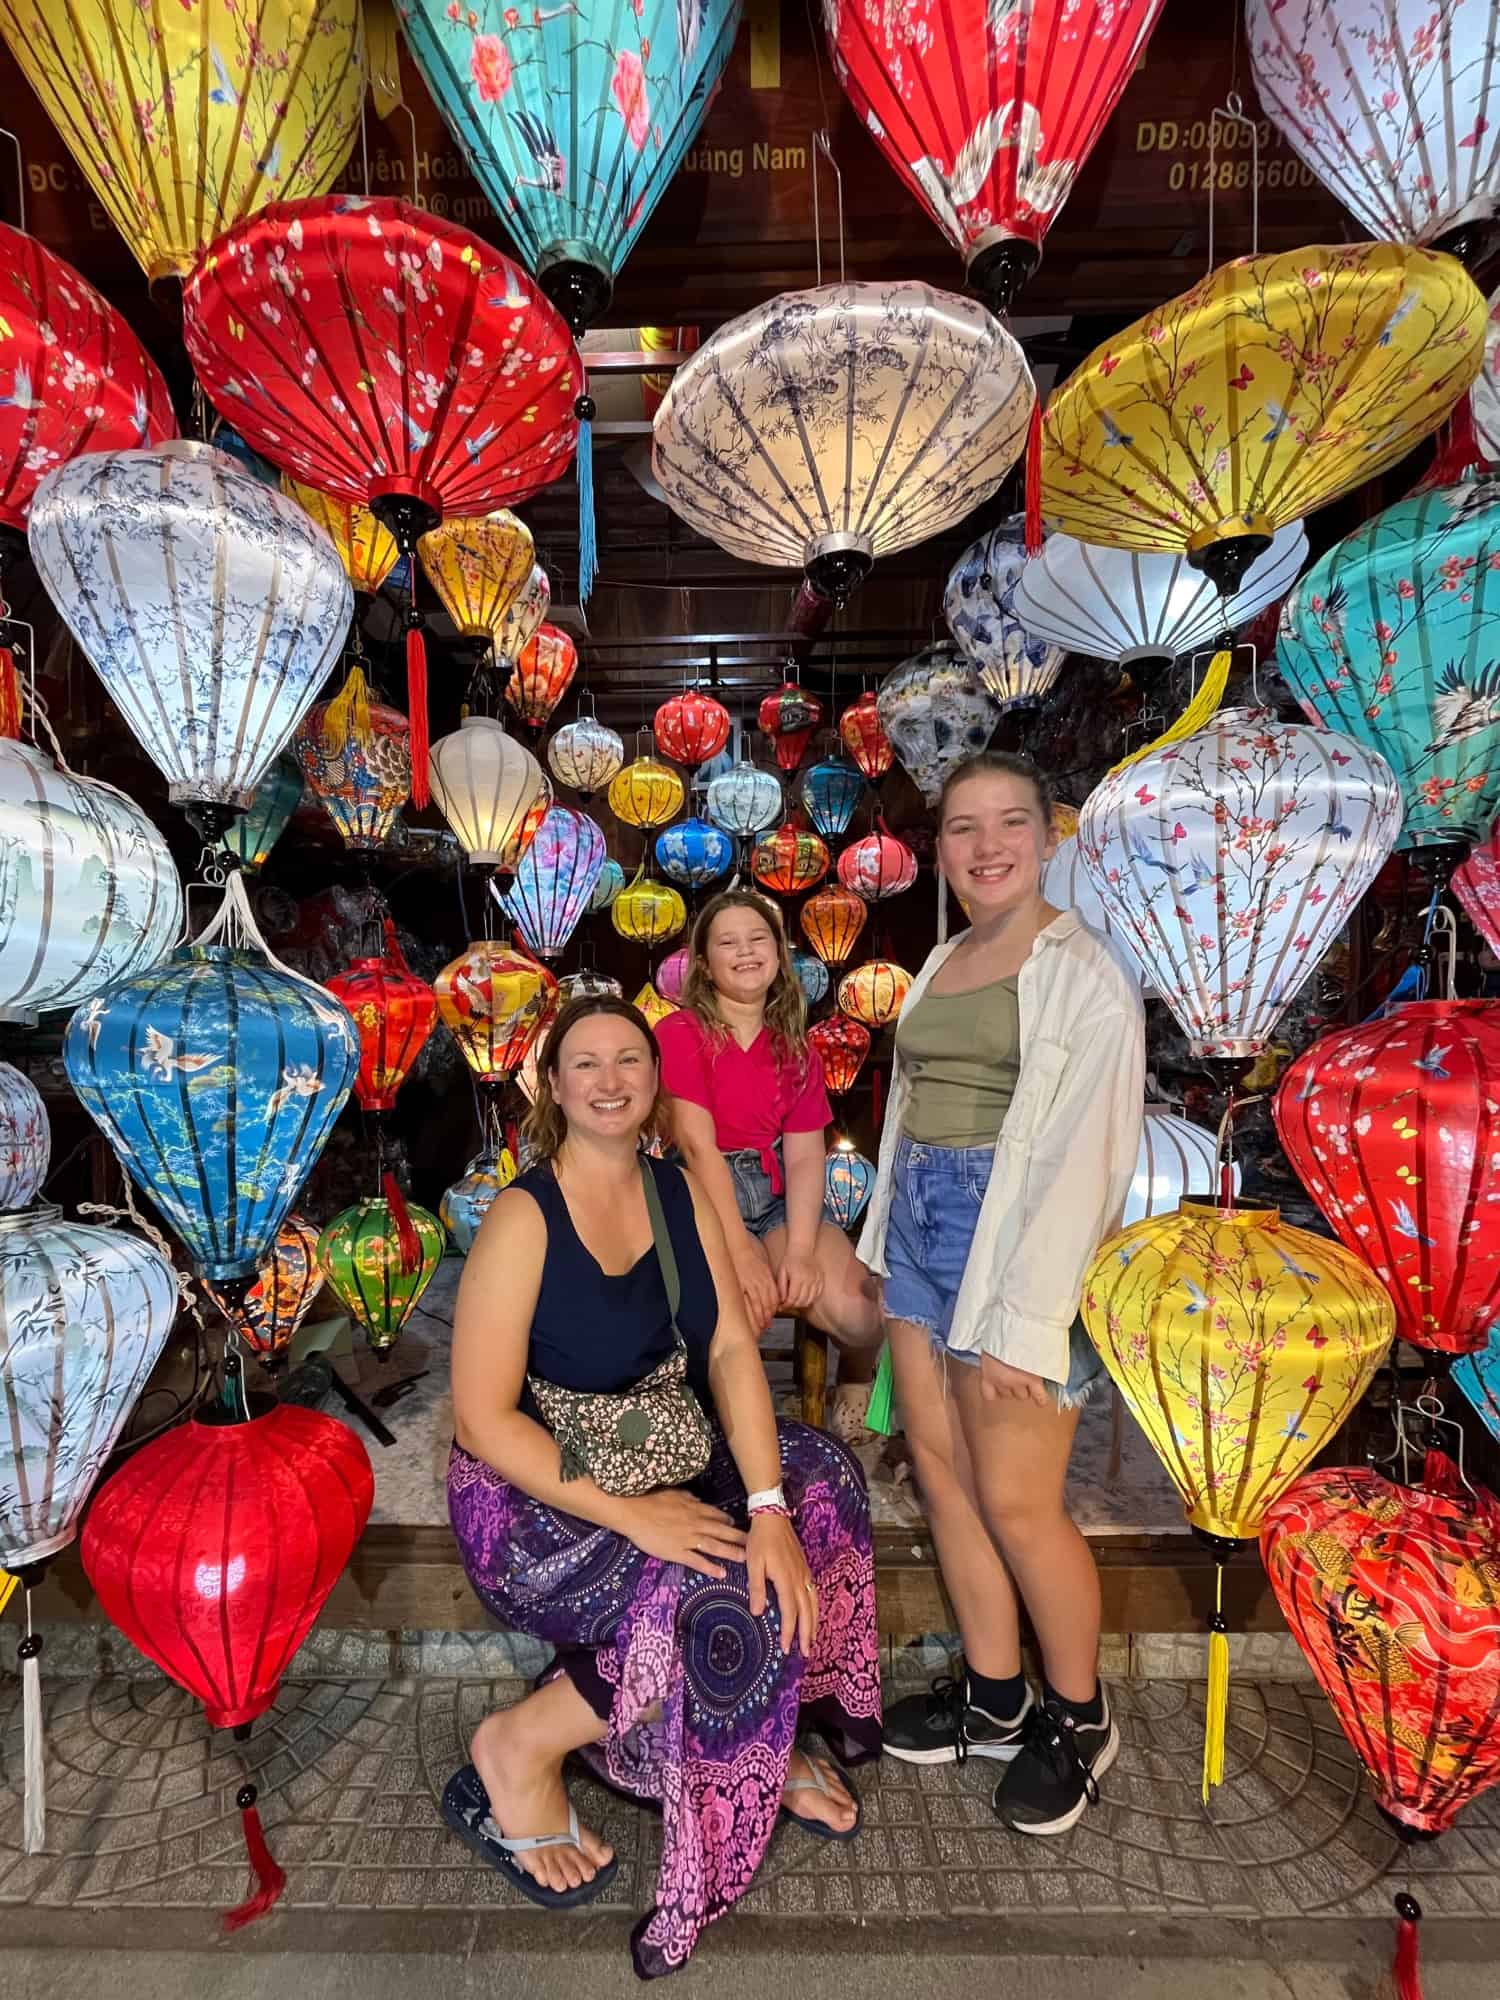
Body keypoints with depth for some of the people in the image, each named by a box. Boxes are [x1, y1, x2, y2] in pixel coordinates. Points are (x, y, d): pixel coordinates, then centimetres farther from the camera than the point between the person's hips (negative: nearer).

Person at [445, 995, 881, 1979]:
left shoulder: (681, 1193, -1)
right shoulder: (524, 1217, -20)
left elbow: (732, 1351, -7)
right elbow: (483, 1417, -20)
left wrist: (768, 1506, -19)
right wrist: (629, 1515, -26)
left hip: (663, 1466, 6)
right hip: (538, 1495, -6)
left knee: (820, 1475, -8)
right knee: (731, 1613, -23)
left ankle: (765, 1744, 11)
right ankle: (520, 1746, 2)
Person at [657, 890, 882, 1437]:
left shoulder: (796, 1048, 9)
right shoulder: (680, 1033, -6)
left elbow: (804, 1155, -1)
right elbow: (698, 1145, -14)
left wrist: (800, 1250, -17)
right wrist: (740, 1250, -19)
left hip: (781, 1192, 4)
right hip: (704, 1197, -4)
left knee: (850, 1305, -19)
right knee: (748, 1308, -31)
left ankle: (858, 1380, 18)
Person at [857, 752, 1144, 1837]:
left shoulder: (1085, 970, -8)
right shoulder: (942, 964, 13)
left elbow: (1089, 1153, -14)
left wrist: (1027, 1321, -17)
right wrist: (884, 1248, 14)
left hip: (1016, 1233, -7)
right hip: (922, 1223, 7)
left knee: (1017, 1502, 1)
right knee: (943, 1470, 13)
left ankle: (1079, 1718, 28)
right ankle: (995, 1696, 34)